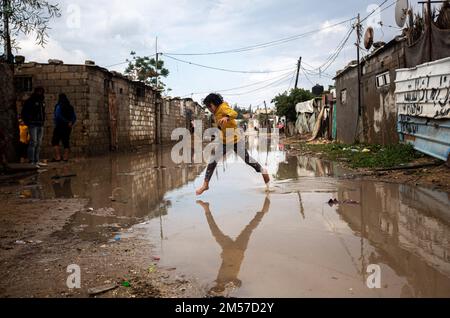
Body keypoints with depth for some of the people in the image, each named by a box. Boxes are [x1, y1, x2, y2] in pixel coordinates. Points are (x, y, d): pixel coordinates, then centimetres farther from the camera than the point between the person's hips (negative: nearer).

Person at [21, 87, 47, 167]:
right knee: (33, 142, -12)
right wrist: (27, 122, -8)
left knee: (39, 143, 8)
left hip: (41, 125, 7)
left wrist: (43, 121, 13)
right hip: (33, 125, -7)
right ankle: (31, 161, -11)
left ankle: (36, 161, 14)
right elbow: (24, 112, -3)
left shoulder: (42, 101, 16)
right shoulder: (30, 101, -3)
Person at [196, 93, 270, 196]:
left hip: (236, 140, -7)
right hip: (225, 142, 7)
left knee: (247, 160, 6)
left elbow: (234, 113, -38)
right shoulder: (216, 112, 8)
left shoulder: (223, 107, -16)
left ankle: (263, 171, 30)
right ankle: (205, 184, -1)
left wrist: (226, 118, -56)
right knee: (213, 161, -4)